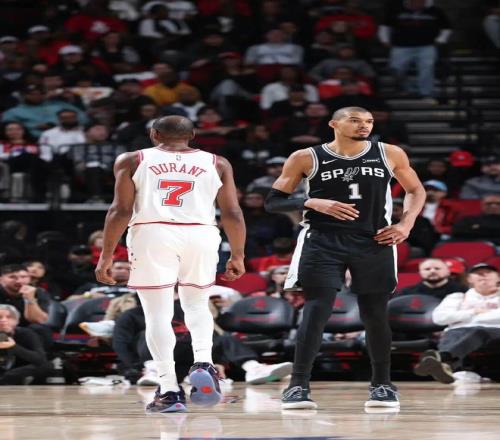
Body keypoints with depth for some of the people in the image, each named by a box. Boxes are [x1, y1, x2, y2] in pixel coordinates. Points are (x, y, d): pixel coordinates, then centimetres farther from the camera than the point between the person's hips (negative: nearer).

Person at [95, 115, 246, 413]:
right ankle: (203, 363, -4)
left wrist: (107, 255, 4)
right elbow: (233, 213, 9)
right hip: (201, 235, 2)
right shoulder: (216, 163, 13)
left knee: (158, 313, 4)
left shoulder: (132, 161, 10)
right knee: (197, 305, 20)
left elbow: (121, 210, 1)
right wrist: (237, 255, 16)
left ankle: (169, 390, -2)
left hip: (152, 234, -2)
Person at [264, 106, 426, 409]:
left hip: (374, 242, 2)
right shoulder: (306, 158, -2)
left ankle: (382, 384, 22)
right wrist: (313, 203, -16)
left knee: (375, 314, 7)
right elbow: (273, 202, 0)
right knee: (316, 311, -12)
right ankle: (298, 386, -11)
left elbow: (416, 190, 18)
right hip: (323, 242, -2)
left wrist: (406, 225, 1)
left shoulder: (390, 154, 4)